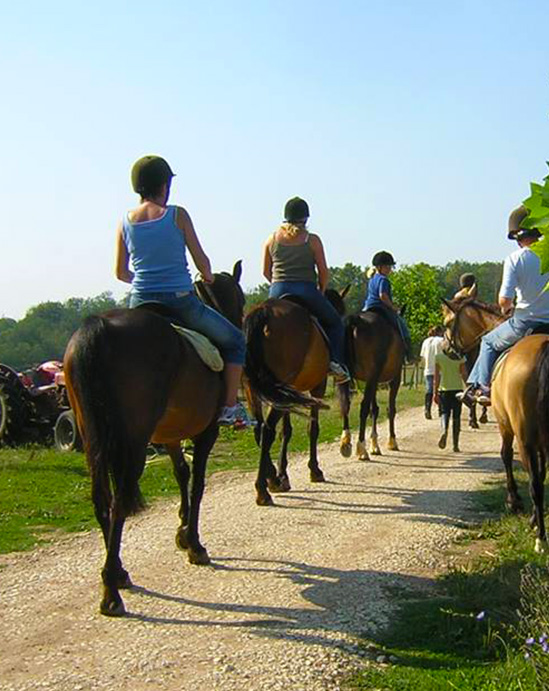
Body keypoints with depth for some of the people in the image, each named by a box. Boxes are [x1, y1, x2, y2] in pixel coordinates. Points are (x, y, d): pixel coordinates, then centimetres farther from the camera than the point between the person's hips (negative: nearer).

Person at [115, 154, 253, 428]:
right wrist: (208, 278, 19)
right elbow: (201, 261, -3)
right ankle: (230, 407, 8)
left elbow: (120, 273, 10)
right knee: (235, 341, 14)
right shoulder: (177, 215, -6)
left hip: (140, 303, 4)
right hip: (181, 301, -4)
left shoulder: (125, 221, 5)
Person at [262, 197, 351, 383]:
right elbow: (323, 272, -2)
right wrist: (321, 291, 14)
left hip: (277, 292, 3)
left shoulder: (272, 239, 7)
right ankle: (336, 361, 1)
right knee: (335, 322, 16)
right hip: (306, 290, -3)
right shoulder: (312, 240, -2)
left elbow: (265, 271, 10)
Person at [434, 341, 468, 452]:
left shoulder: (438, 357, -1)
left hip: (444, 389, -1)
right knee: (456, 416, 7)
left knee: (444, 412, 7)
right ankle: (456, 445, 7)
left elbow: (436, 376, -3)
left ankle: (444, 430, -27)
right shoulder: (460, 357, 1)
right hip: (457, 389, 1)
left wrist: (435, 392, 1)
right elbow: (464, 375, -1)